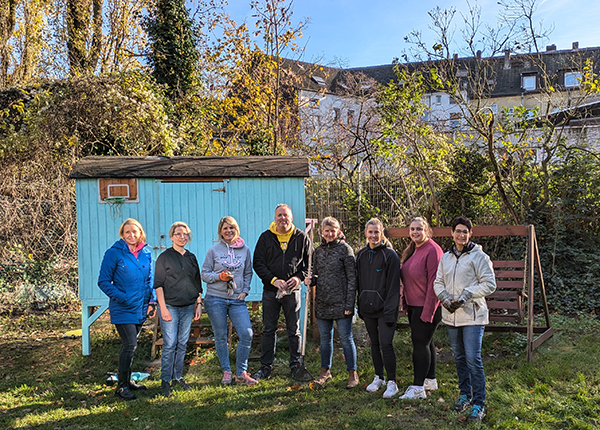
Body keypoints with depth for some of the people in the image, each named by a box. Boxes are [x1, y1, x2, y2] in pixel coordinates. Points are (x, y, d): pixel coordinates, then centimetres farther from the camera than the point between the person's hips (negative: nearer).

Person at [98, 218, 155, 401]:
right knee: (130, 345, -9)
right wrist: (122, 298, -17)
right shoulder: (114, 253, -9)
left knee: (130, 345, 16)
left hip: (140, 308, 5)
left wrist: (152, 301, 5)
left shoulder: (147, 253, 6)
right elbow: (103, 282, -7)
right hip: (122, 309, -5)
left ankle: (127, 381, 30)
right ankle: (122, 386, 5)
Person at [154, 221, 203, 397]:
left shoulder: (191, 257, 12)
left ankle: (178, 377, 20)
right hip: (170, 306, -5)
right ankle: (165, 380, 6)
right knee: (169, 344, -5)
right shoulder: (164, 257, -2)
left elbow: (197, 283, 17)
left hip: (188, 307, 5)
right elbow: (158, 284, -6)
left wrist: (198, 304, 11)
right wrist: (163, 307, -13)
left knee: (182, 344, 9)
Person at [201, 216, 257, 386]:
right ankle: (226, 372, 21)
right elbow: (204, 274, 3)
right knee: (221, 337, 5)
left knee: (247, 334, -7)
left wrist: (245, 290, 3)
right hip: (216, 299, -1)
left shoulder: (245, 250, 7)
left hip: (237, 300, 2)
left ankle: (241, 372, 8)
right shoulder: (214, 250, 1)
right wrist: (219, 276, -14)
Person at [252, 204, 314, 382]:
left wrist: (300, 277, -11)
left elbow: (311, 263, 6)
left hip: (292, 290, 0)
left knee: (294, 330, 6)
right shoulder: (266, 237, 1)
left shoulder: (302, 238, 2)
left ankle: (296, 366, 17)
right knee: (269, 329, 8)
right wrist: (274, 280, -13)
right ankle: (266, 366, 18)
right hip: (270, 290, 1)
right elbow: (258, 263, -1)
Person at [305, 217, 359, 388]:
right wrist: (310, 280, -5)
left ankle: (352, 373, 11)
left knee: (346, 338, 0)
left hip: (340, 302, -5)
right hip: (322, 302, 5)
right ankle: (325, 371, 25)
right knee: (325, 338, 13)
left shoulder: (345, 249, -5)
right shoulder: (318, 251, 11)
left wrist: (349, 304, -13)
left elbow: (352, 278, -8)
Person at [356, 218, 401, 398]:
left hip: (384, 309, -6)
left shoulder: (390, 255, -9)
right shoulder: (361, 255, 9)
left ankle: (392, 382, 5)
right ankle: (378, 377, 28)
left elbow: (393, 285, -11)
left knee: (385, 344, -7)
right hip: (368, 308, 6)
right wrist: (360, 306, 11)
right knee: (374, 343, 14)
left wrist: (390, 312, -16)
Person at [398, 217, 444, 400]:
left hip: (426, 306, -9)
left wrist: (427, 310, -21)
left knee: (420, 343, -7)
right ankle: (430, 380, 29)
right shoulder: (412, 250, 12)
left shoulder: (432, 251, -16)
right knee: (425, 342, 17)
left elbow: (434, 283, -20)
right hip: (413, 305, 9)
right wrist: (405, 300, 15)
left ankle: (418, 388, -1)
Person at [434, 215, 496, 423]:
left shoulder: (479, 256, -6)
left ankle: (478, 405, 0)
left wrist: (466, 295, -17)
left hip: (472, 315, -6)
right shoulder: (445, 257, 11)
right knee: (459, 358, 16)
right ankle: (465, 394, 31)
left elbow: (489, 284, -8)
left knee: (473, 359, -9)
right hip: (451, 315, 6)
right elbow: (438, 282, 14)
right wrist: (445, 298, -6)